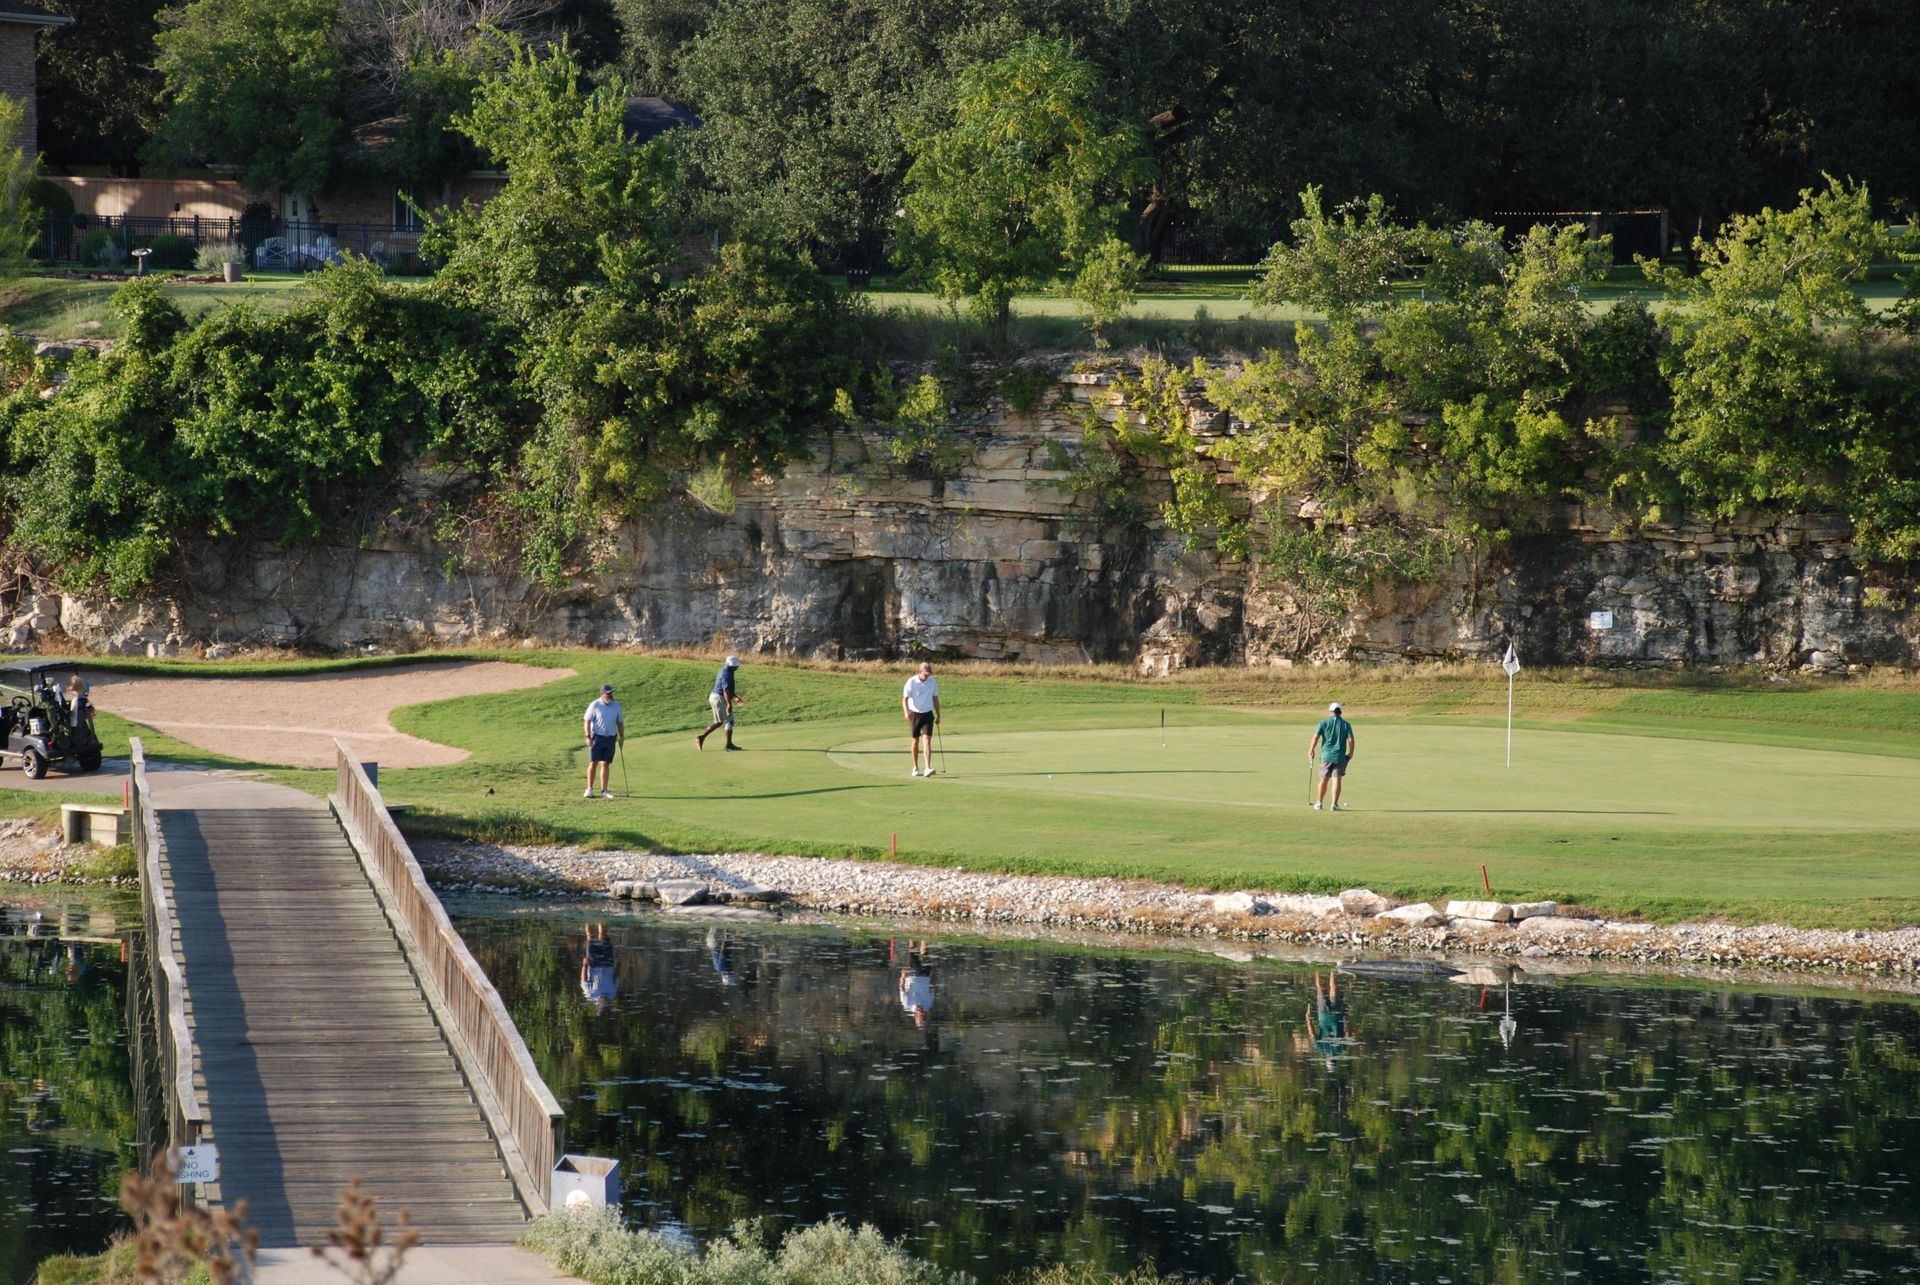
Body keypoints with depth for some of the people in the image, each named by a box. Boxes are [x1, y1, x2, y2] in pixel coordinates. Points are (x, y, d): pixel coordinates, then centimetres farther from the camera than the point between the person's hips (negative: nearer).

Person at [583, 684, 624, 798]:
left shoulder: (616, 705, 8)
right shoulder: (595, 705, -6)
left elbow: (620, 722, 15)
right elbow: (587, 721, -6)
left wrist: (622, 737, 10)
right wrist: (588, 737, -14)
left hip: (610, 738, 4)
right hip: (597, 737, -4)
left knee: (605, 764, 4)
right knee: (593, 763, -6)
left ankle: (604, 790, 6)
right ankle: (589, 789, 2)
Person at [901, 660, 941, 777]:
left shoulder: (932, 682, 2)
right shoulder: (911, 682, -9)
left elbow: (935, 698, 13)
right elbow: (905, 699, -14)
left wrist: (938, 715, 13)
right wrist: (906, 712, -31)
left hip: (927, 715, 1)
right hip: (914, 714, -1)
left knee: (927, 740, -12)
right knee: (915, 741, 9)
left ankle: (928, 768, -21)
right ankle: (915, 768, 23)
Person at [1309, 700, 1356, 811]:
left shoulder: (1324, 722, -1)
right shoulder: (1346, 724, 2)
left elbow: (1316, 737, -8)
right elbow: (1351, 740, -6)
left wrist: (1311, 751, 1)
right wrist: (1350, 753, 8)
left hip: (1326, 756, 0)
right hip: (1340, 756, 0)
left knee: (1323, 780, 13)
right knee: (1337, 780, -2)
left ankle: (1319, 802, 22)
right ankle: (1335, 804, -9)